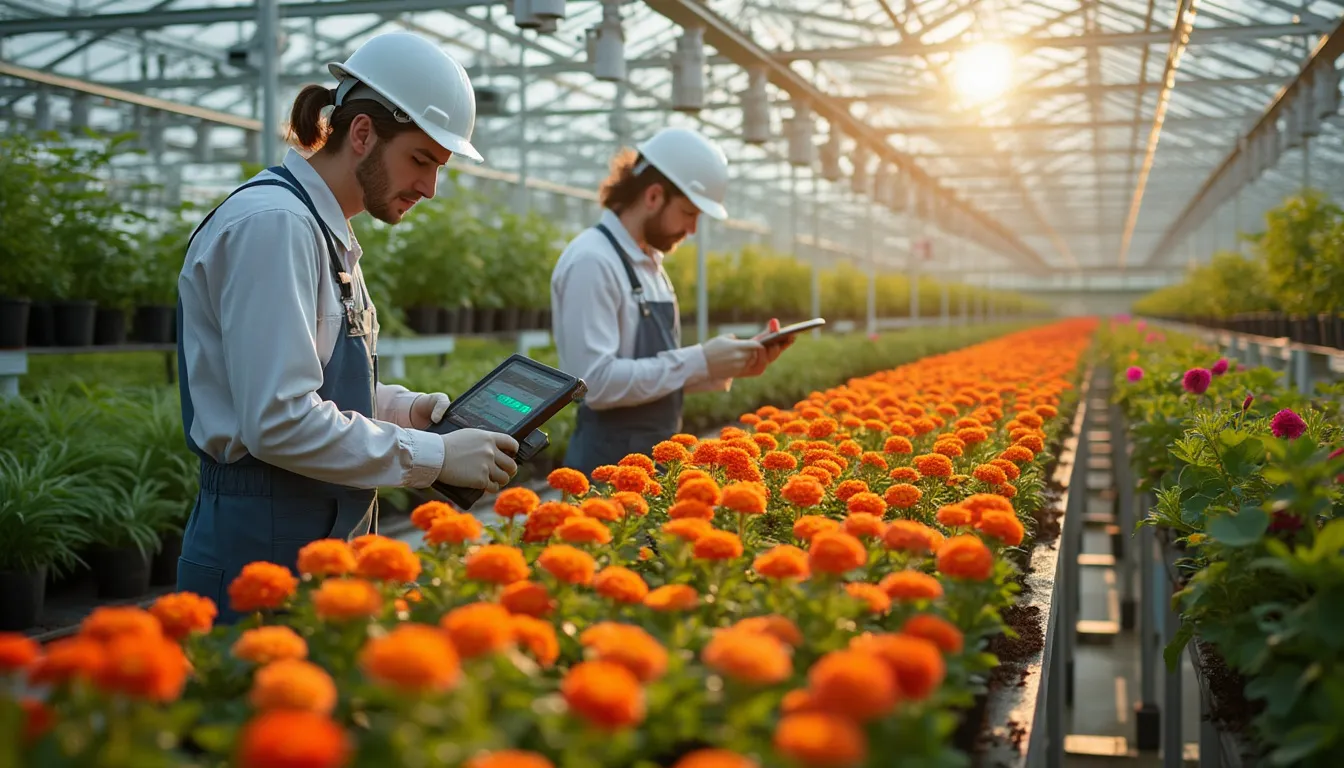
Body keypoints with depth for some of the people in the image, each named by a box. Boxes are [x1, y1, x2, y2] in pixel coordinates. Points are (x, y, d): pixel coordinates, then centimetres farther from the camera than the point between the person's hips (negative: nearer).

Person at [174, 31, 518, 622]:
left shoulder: (325, 229, 12)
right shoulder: (272, 222, -17)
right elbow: (280, 420, -24)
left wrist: (411, 409, 5)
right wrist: (435, 457, -19)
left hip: (325, 533, 9)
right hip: (264, 545, -9)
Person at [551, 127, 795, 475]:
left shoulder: (651, 264, 12)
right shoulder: (592, 262, -16)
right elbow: (596, 383, -23)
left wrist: (731, 366, 2)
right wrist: (699, 361, -19)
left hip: (655, 459, 8)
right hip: (610, 464, -8)